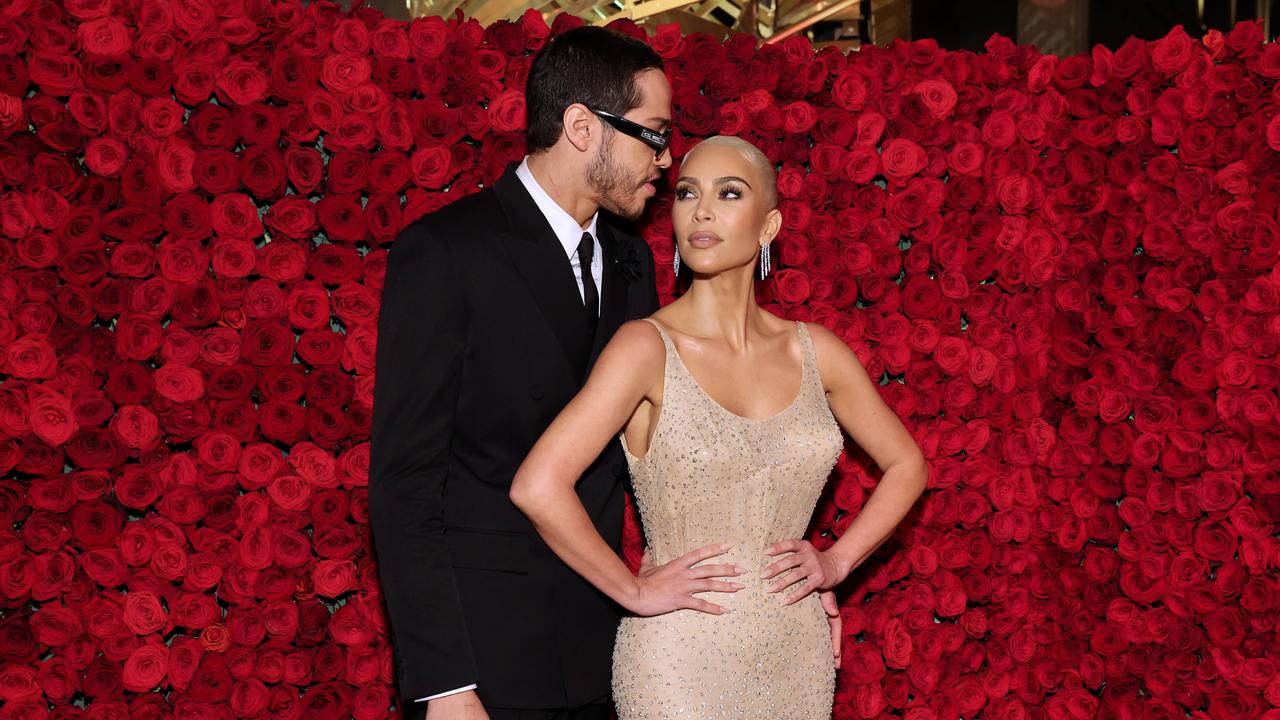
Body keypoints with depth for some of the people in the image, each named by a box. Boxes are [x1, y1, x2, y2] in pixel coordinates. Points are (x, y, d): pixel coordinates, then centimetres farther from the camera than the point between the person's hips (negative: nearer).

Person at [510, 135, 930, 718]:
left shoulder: (812, 352, 2)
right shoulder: (647, 347, -12)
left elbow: (905, 463, 17)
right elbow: (537, 486, -23)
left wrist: (837, 561, 5)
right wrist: (634, 591, -15)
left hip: (796, 655, 5)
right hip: (681, 658, -4)